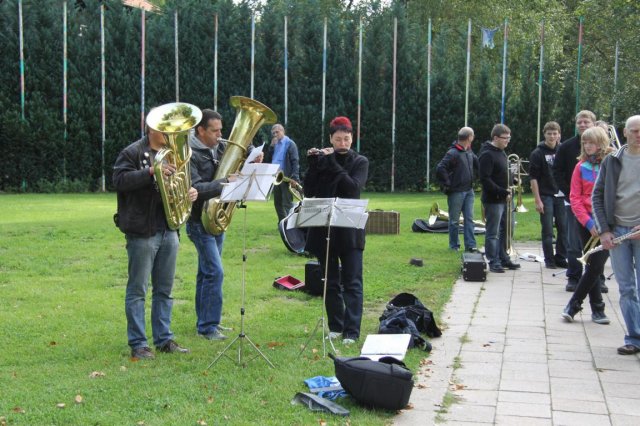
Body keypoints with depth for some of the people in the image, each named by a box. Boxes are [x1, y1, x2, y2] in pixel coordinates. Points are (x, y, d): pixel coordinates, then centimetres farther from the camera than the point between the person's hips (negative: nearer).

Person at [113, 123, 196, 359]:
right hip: (142, 232, -7)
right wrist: (151, 171, -28)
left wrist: (191, 192, -1)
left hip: (169, 230, 7)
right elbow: (120, 180, -18)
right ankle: (138, 344, 7)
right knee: (137, 290, 1)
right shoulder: (132, 152, -5)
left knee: (164, 290, 13)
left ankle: (164, 339, 22)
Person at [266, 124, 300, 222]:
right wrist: (272, 146, -1)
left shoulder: (289, 144, -4)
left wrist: (294, 177, -22)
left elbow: (295, 161, -12)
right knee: (277, 203, 10)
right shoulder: (274, 145, 17)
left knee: (287, 204, -6)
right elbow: (268, 160, 11)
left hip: (286, 178, -7)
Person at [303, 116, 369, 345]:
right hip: (324, 229, 2)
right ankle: (335, 326, 19)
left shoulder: (360, 162, 2)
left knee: (352, 282, -4)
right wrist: (313, 164, -10)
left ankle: (352, 331, -3)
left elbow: (353, 187, -15)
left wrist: (333, 163, -15)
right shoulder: (321, 159, 7)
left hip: (349, 230, -2)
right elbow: (308, 191, 0)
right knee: (330, 282, 9)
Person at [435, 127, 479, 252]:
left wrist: (472, 178, 15)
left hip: (468, 190, 7)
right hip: (456, 192, -7)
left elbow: (477, 164, 27)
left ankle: (470, 245, 8)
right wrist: (447, 184, -17)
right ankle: (454, 245, 15)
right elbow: (440, 169, -24)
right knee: (454, 220, 5)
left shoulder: (469, 152, 9)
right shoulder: (452, 153, -18)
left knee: (469, 218, 5)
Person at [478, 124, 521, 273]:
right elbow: (485, 179, -22)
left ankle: (503, 258, 25)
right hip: (493, 200, -9)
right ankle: (493, 262, 5)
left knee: (505, 230, 15)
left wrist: (507, 191, 9)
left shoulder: (501, 153, 14)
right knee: (493, 233, -2)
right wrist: (503, 192, -21)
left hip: (504, 199, 9)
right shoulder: (487, 155, -16)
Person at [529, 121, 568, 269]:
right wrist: (538, 200, -13)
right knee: (547, 231, 1)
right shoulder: (538, 153, -5)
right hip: (545, 196, -4)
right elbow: (533, 178, -8)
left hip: (561, 196, 4)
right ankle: (549, 260, 10)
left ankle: (561, 258, 18)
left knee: (563, 229, 7)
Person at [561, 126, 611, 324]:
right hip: (587, 223, 1)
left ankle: (574, 305, 8)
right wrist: (588, 222, -10)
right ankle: (597, 309, 14)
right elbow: (575, 198, 0)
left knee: (596, 266, -4)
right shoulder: (581, 166, 3)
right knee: (594, 267, 4)